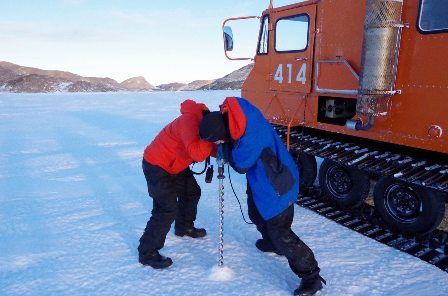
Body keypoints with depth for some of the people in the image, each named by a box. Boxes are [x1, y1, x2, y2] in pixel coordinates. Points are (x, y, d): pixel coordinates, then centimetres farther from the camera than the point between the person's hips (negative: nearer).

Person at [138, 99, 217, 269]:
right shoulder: (189, 120, -34)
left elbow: (211, 148, 0)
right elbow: (198, 154, -46)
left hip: (175, 164, 9)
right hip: (156, 166, -9)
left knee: (192, 192, 20)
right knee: (167, 209, -13)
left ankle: (184, 227, 43)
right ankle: (147, 253, 2)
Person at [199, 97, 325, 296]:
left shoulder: (249, 140, -38)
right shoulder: (236, 111, -16)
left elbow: (240, 166, -19)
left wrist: (225, 146, -7)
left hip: (276, 185, -9)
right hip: (260, 179, 10)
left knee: (279, 231, -5)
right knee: (256, 213, 27)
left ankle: (311, 277, 10)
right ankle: (272, 242, 55)